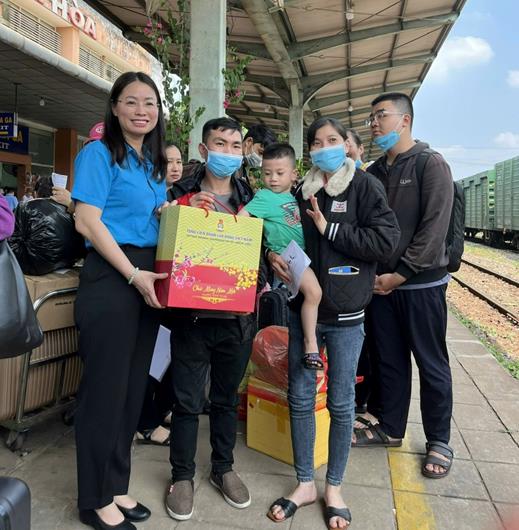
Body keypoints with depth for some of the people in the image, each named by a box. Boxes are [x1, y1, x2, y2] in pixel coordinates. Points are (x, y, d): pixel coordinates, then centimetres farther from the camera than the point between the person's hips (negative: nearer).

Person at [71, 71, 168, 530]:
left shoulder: (155, 164, 17)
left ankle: (116, 486, 30)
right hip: (111, 278, -7)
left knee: (134, 387, 13)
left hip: (148, 277, 8)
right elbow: (87, 221, -13)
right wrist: (133, 274, -18)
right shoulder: (99, 153, -4)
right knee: (106, 388, 1)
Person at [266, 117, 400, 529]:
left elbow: (387, 239, -13)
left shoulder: (365, 186, -2)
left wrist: (330, 229, -14)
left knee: (341, 402, 8)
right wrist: (273, 255, -3)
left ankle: (334, 488, 27)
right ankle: (305, 483, 27)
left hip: (345, 313, -4)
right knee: (300, 398, 9)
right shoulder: (303, 192, 10)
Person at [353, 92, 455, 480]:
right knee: (388, 360, 14)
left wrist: (401, 274, -15)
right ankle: (390, 427, 30)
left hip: (421, 284, -5)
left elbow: (434, 228, -14)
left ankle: (438, 441, 22)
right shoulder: (374, 172, 11)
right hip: (381, 283, 6)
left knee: (432, 365, 6)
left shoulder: (432, 165, -7)